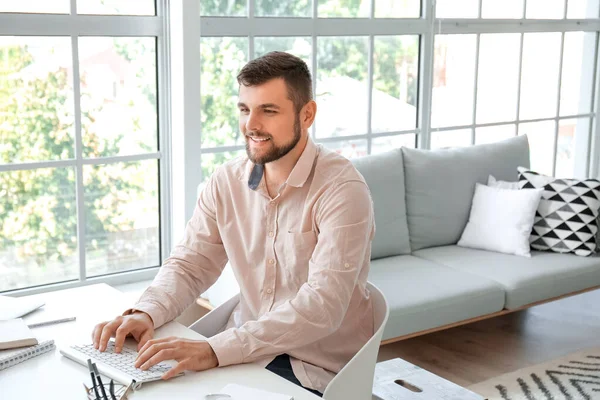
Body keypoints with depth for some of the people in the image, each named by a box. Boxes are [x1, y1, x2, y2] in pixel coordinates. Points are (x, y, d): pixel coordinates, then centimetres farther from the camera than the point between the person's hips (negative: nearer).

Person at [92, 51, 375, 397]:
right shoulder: (227, 182, 1)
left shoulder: (342, 189, -18)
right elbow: (190, 264, 5)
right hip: (246, 351, 5)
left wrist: (215, 350, -36)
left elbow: (322, 305, -27)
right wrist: (145, 313, -17)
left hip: (318, 369, -5)